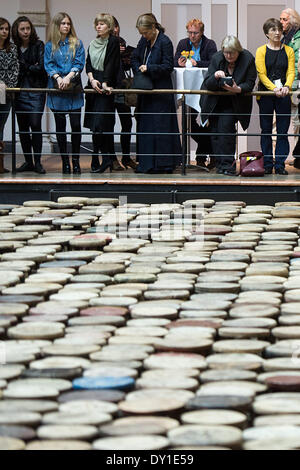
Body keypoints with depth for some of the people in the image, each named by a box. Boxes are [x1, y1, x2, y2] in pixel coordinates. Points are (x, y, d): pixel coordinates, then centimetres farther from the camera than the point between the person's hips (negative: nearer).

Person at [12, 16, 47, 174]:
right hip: (20, 91, 4)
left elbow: (41, 67, -8)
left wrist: (24, 66, -2)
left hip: (36, 91, -4)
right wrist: (31, 67, -3)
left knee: (35, 124, -11)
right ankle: (28, 161, 13)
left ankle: (37, 162, -6)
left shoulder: (38, 45, 0)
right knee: (23, 127, 6)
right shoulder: (14, 47, 9)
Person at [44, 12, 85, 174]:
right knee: (60, 126, 3)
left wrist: (68, 77, -16)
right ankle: (65, 161, 9)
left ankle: (76, 161, 3)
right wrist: (58, 78, -17)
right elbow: (48, 65, 1)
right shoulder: (50, 46, 7)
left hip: (74, 88, -1)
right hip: (56, 89, 1)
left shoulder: (76, 44, 7)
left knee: (76, 124, -5)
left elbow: (79, 64, -1)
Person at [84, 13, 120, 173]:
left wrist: (105, 83, -21)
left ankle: (96, 159, -9)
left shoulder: (114, 42, -5)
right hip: (94, 85, 6)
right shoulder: (93, 44, 15)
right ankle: (109, 158, 12)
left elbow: (111, 65, -13)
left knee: (99, 124, -13)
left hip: (106, 87, -6)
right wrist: (92, 79, -9)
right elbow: (88, 64, 9)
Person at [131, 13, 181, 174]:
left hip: (161, 91, -8)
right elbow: (134, 58, 19)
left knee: (159, 127, -7)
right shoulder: (144, 41, 10)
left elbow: (168, 67, -13)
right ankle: (146, 164, 13)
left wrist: (148, 68, -17)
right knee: (144, 125, 8)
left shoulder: (165, 42, -12)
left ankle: (163, 164, -3)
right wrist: (139, 71, 1)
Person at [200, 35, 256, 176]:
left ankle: (227, 164, -14)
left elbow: (250, 84, -13)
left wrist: (238, 89, -33)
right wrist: (215, 76, -35)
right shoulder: (217, 58, -12)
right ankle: (220, 164, 9)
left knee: (225, 126, -18)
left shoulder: (248, 59, -16)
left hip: (234, 103, -2)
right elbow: (208, 84, -13)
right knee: (215, 130, -1)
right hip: (215, 100, 2)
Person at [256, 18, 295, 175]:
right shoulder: (261, 51, 3)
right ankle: (267, 164, 8)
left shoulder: (288, 51, 9)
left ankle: (280, 165, 3)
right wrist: (274, 88, -21)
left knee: (283, 131, 0)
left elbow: (291, 72, 1)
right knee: (266, 130, 3)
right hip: (265, 94, -1)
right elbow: (262, 74, -6)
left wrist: (286, 86, -20)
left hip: (283, 94, 1)